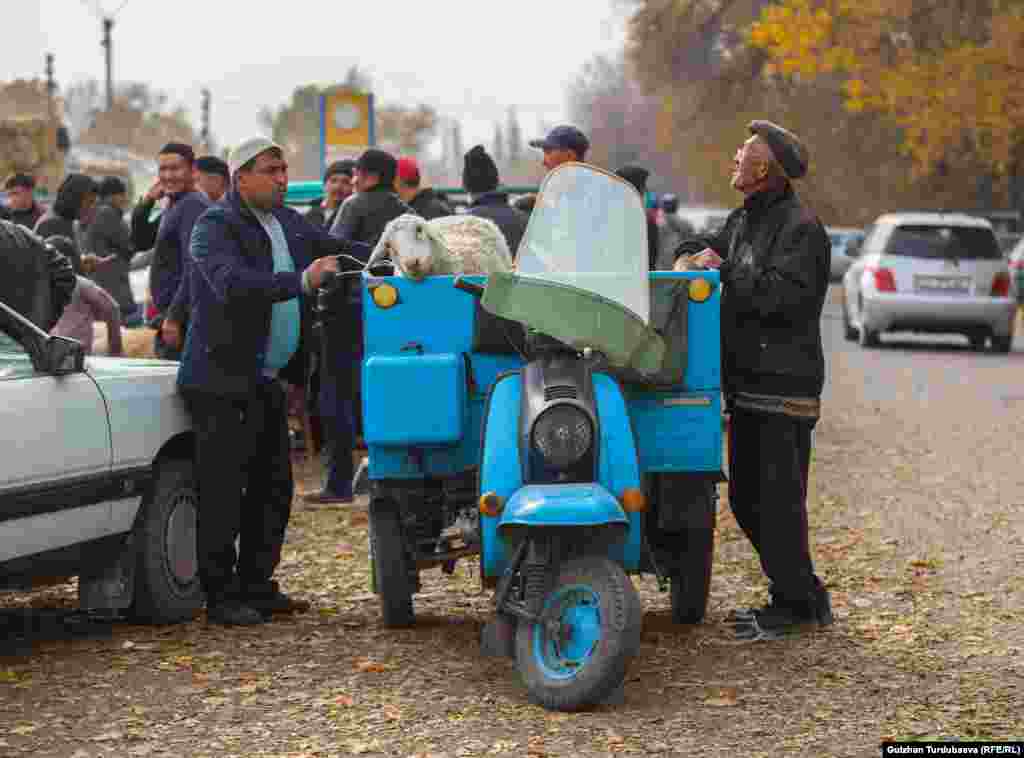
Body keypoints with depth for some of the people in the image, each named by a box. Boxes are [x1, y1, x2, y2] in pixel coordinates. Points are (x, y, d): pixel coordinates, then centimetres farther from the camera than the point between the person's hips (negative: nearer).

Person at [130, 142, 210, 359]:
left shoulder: (194, 205, -14)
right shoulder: (174, 206, 18)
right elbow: (140, 241, 21)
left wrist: (175, 317, -24)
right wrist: (147, 201, 6)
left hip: (182, 318, -10)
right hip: (172, 312, 10)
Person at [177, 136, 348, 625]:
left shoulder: (288, 222, 12)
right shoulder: (215, 227, -13)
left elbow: (338, 249, 23)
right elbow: (233, 284, -29)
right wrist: (301, 282, -38)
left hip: (266, 381, 9)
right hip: (222, 381, -9)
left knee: (273, 488, 13)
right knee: (222, 493, -6)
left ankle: (256, 587, 22)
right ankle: (220, 598, 0)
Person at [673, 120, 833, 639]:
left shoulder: (799, 226, -13)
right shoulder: (743, 220, 17)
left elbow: (780, 294, -24)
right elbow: (713, 246, 31)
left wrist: (722, 267, -15)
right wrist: (691, 256, 8)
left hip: (784, 386, -10)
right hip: (748, 383, 10)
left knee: (778, 498, -8)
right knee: (747, 498, 13)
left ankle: (793, 605, 1)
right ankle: (806, 596, 23)